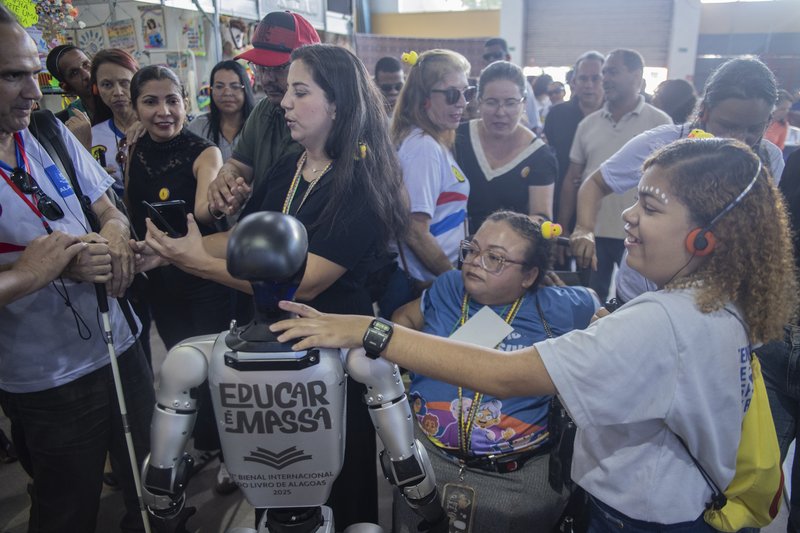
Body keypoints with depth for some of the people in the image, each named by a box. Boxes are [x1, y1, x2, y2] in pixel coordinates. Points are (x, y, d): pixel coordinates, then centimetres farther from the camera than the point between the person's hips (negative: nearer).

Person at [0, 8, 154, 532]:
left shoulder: (52, 135, 1)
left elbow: (109, 209, 8)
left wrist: (116, 232, -13)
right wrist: (49, 265, -28)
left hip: (120, 347, 5)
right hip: (48, 383, -4)